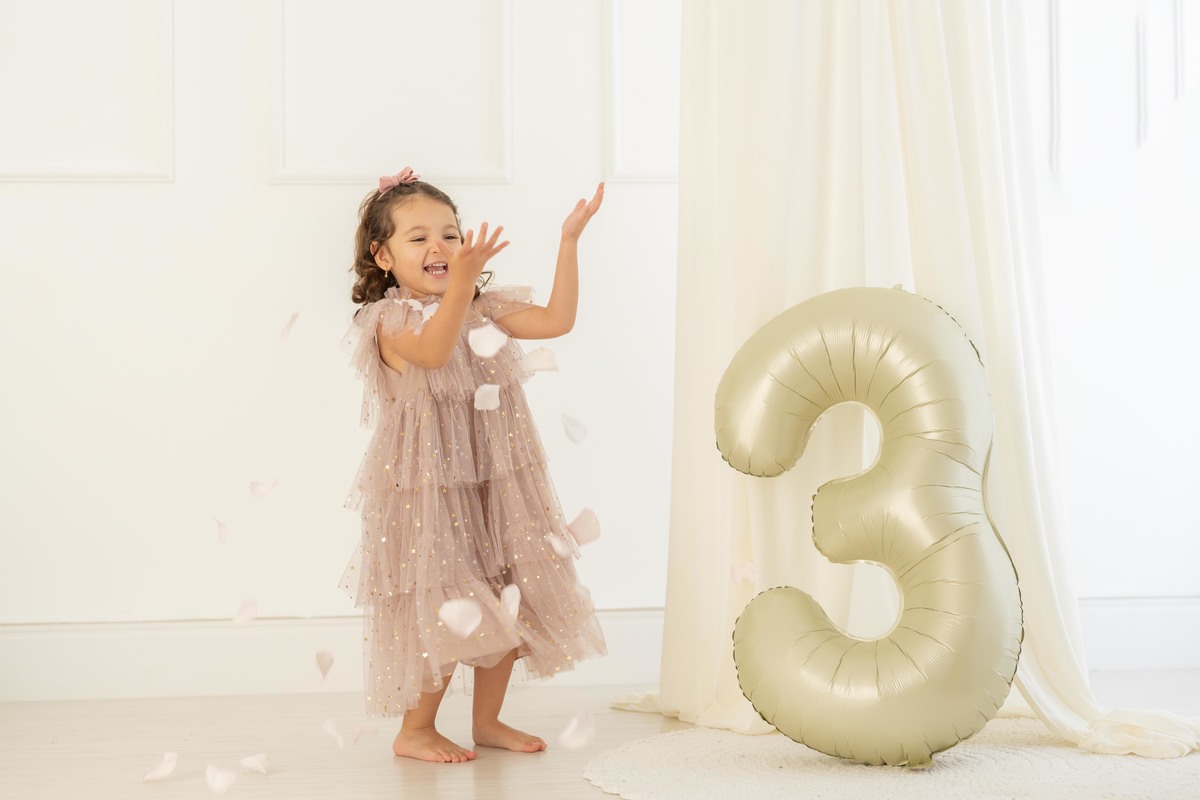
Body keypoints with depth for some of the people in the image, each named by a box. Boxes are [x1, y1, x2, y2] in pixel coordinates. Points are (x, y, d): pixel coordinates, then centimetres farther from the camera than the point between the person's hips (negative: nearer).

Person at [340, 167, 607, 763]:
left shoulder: (484, 310, 8)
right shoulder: (391, 322, -11)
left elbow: (556, 320, 2)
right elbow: (435, 350, -31)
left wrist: (569, 240, -2)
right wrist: (461, 282, -45)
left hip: (495, 485, 7)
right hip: (429, 490, -6)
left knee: (509, 602, 10)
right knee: (447, 611, -4)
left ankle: (487, 720, 26)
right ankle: (415, 731, 15)